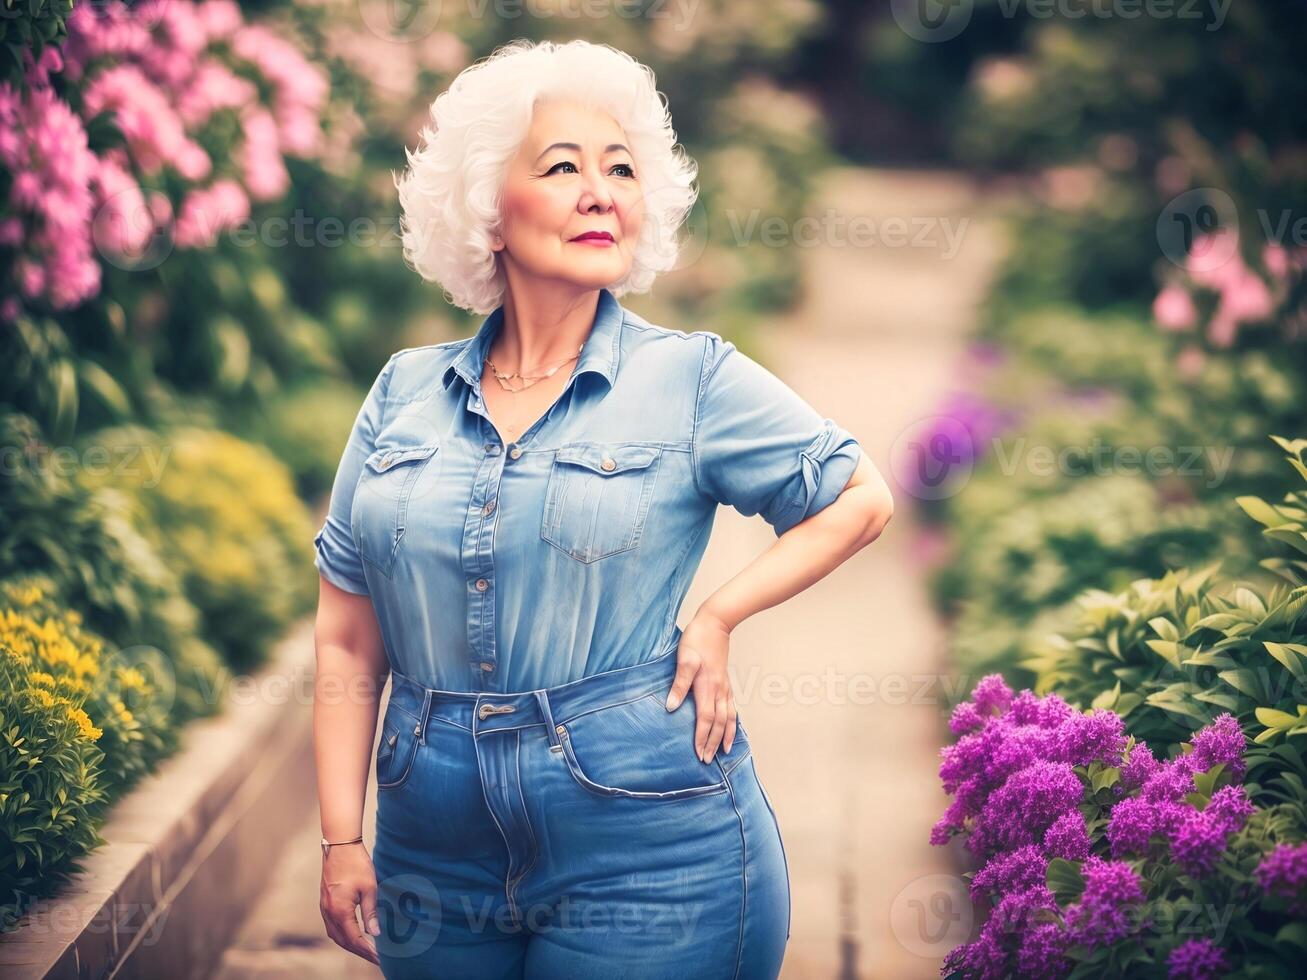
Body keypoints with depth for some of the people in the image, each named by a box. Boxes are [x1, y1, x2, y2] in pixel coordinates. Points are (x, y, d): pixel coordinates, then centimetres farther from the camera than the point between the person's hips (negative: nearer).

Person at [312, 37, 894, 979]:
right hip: (439, 856, 3)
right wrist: (342, 841, 2)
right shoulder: (405, 392, 5)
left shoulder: (693, 379, -3)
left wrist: (720, 616, -6)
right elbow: (349, 641, 7)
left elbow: (860, 498, 6)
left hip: (645, 851, -3)